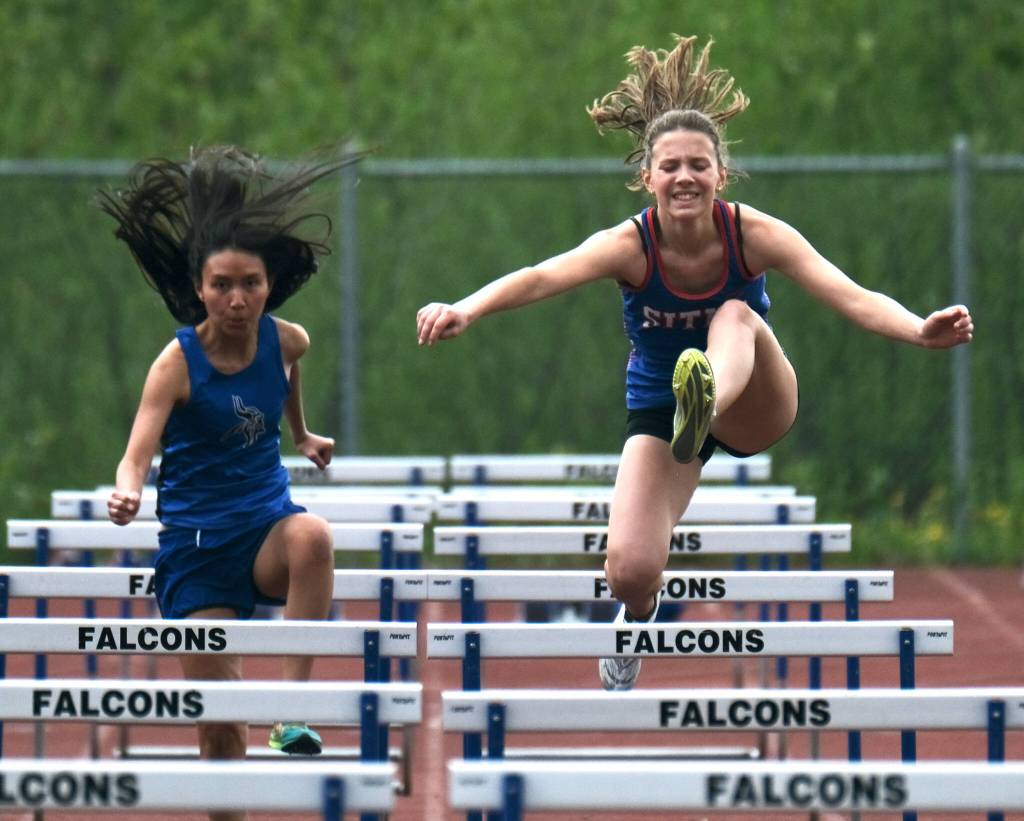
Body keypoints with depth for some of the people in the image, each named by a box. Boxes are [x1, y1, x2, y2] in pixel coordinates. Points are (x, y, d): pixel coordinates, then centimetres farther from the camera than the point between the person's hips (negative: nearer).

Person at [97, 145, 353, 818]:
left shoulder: (286, 341, -4)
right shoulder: (177, 362, -15)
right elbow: (138, 454, -24)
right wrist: (127, 494, -46)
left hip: (266, 523, 2)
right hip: (196, 544, -2)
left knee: (312, 535, -35)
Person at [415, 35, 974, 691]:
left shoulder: (753, 234, -21)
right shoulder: (630, 245, -23)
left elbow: (851, 297, -35)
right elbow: (543, 277, -42)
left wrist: (919, 330, -55)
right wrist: (466, 310, -62)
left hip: (754, 406, -1)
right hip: (659, 408, 1)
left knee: (736, 314, -30)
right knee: (631, 572, -16)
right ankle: (638, 618, 21)